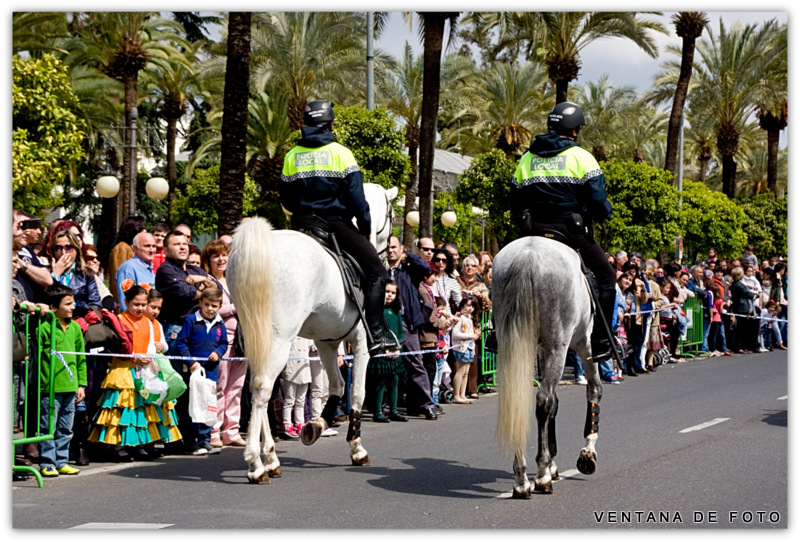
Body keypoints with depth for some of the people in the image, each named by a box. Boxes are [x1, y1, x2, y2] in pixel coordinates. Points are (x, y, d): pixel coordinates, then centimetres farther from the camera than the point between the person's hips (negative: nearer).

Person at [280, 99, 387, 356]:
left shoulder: (292, 156, 9)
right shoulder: (340, 152, -4)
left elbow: (286, 199, 12)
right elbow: (355, 195, -8)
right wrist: (366, 226, 2)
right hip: (336, 223, -5)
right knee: (375, 272, -1)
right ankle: (373, 337, -12)